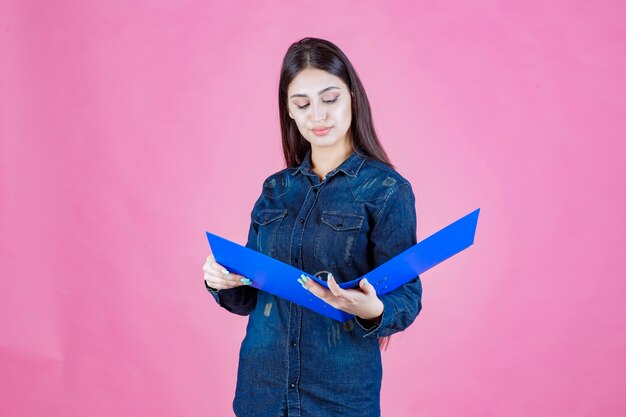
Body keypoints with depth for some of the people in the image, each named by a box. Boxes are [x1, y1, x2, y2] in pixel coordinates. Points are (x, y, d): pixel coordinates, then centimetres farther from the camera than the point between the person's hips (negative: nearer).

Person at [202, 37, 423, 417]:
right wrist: (223, 280, -10)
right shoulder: (276, 189, 7)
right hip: (261, 384, 4)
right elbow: (251, 296, 10)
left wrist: (371, 309, -30)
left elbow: (408, 298, -9)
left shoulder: (387, 190, -8)